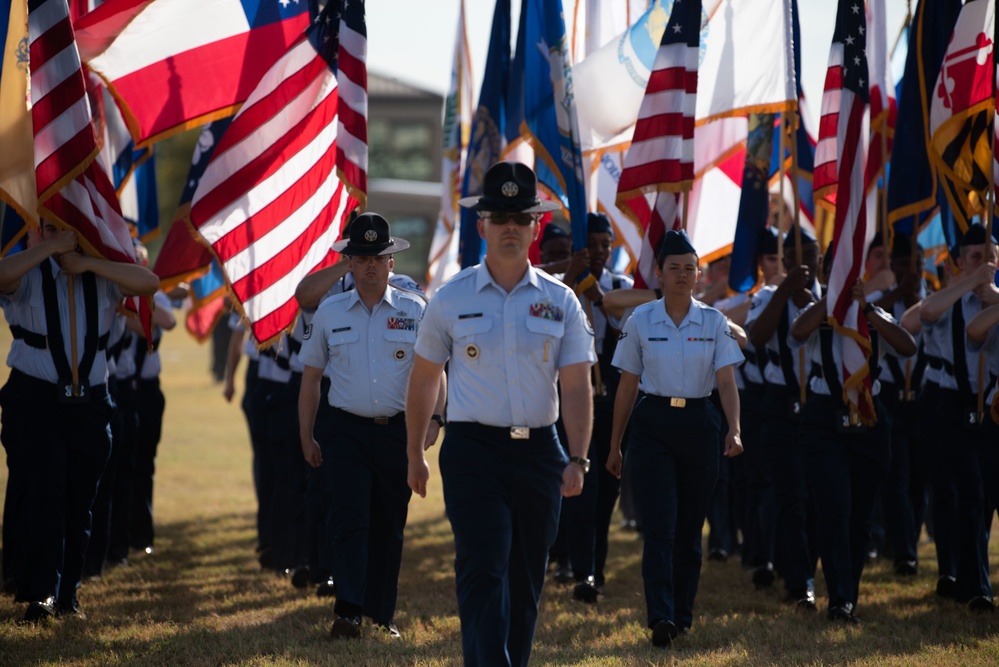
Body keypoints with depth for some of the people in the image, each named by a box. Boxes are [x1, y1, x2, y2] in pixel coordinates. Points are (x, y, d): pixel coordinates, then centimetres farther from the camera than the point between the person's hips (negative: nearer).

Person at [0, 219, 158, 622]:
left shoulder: (102, 277, 7)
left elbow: (149, 282, -11)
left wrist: (90, 263, -15)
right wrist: (54, 246, -22)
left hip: (90, 404, 4)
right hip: (36, 402, -4)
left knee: (80, 502, 7)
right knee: (46, 494, -15)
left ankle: (66, 593, 18)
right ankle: (42, 592, -14)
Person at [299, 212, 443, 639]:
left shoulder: (414, 311, 3)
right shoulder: (329, 313, 6)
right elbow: (311, 376, 12)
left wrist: (433, 418, -13)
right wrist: (306, 436, 9)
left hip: (399, 430, 1)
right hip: (349, 430, -1)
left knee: (389, 525, 8)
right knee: (350, 521, -11)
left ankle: (382, 612, 18)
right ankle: (348, 613, -17)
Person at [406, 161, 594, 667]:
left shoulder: (560, 302, 5)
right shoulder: (451, 299, 2)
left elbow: (577, 387, 1)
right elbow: (423, 381, 13)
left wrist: (577, 459, -11)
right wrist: (415, 455, 16)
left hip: (539, 451, 3)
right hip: (473, 449, -3)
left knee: (527, 582, 8)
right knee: (483, 574, -14)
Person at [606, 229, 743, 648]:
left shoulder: (713, 323, 2)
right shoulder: (640, 322, 1)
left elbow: (726, 380, -4)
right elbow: (627, 386, 6)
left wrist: (734, 429, -21)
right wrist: (614, 446, 9)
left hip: (698, 424, 2)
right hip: (653, 424, -2)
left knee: (689, 527, 6)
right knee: (660, 525, -12)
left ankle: (682, 614, 16)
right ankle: (661, 617, -20)